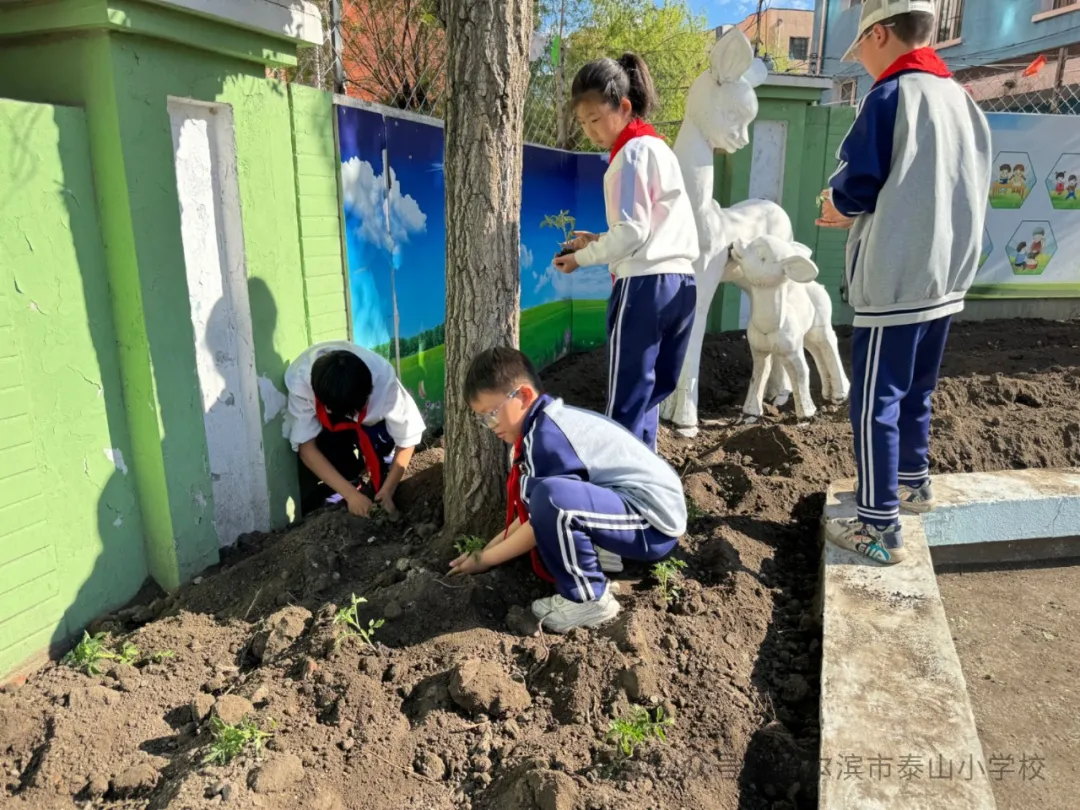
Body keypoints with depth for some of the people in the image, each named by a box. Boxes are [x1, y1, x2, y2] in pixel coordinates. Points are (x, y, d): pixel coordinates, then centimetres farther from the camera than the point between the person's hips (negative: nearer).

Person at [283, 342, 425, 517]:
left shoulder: (383, 380, -38)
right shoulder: (300, 381, -37)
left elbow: (407, 438, -27)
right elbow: (306, 447, -32)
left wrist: (387, 491, -31)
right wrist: (350, 494, -39)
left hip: (371, 422, 1)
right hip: (326, 426, 0)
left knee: (380, 437, -31)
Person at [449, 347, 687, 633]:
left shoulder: (546, 436, -19)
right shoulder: (549, 422, 9)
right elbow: (534, 512, 14)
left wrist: (484, 559, -3)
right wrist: (493, 544, 11)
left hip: (653, 523, -10)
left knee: (551, 496, -34)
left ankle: (588, 599, -13)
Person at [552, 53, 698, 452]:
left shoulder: (632, 152, -5)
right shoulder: (658, 147, 23)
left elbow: (633, 231, -14)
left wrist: (582, 257, -2)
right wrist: (599, 242, 12)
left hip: (645, 285, -9)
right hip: (681, 283, 9)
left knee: (626, 401, -6)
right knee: (650, 395, 11)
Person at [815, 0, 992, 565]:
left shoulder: (891, 95, -10)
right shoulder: (963, 100, 13)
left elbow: (856, 186, -14)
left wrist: (839, 207, 8)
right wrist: (860, 216, 18)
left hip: (894, 281, -8)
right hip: (945, 277, 8)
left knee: (874, 403, -3)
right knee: (914, 391, 22)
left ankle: (879, 528, 2)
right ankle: (914, 482, 38)